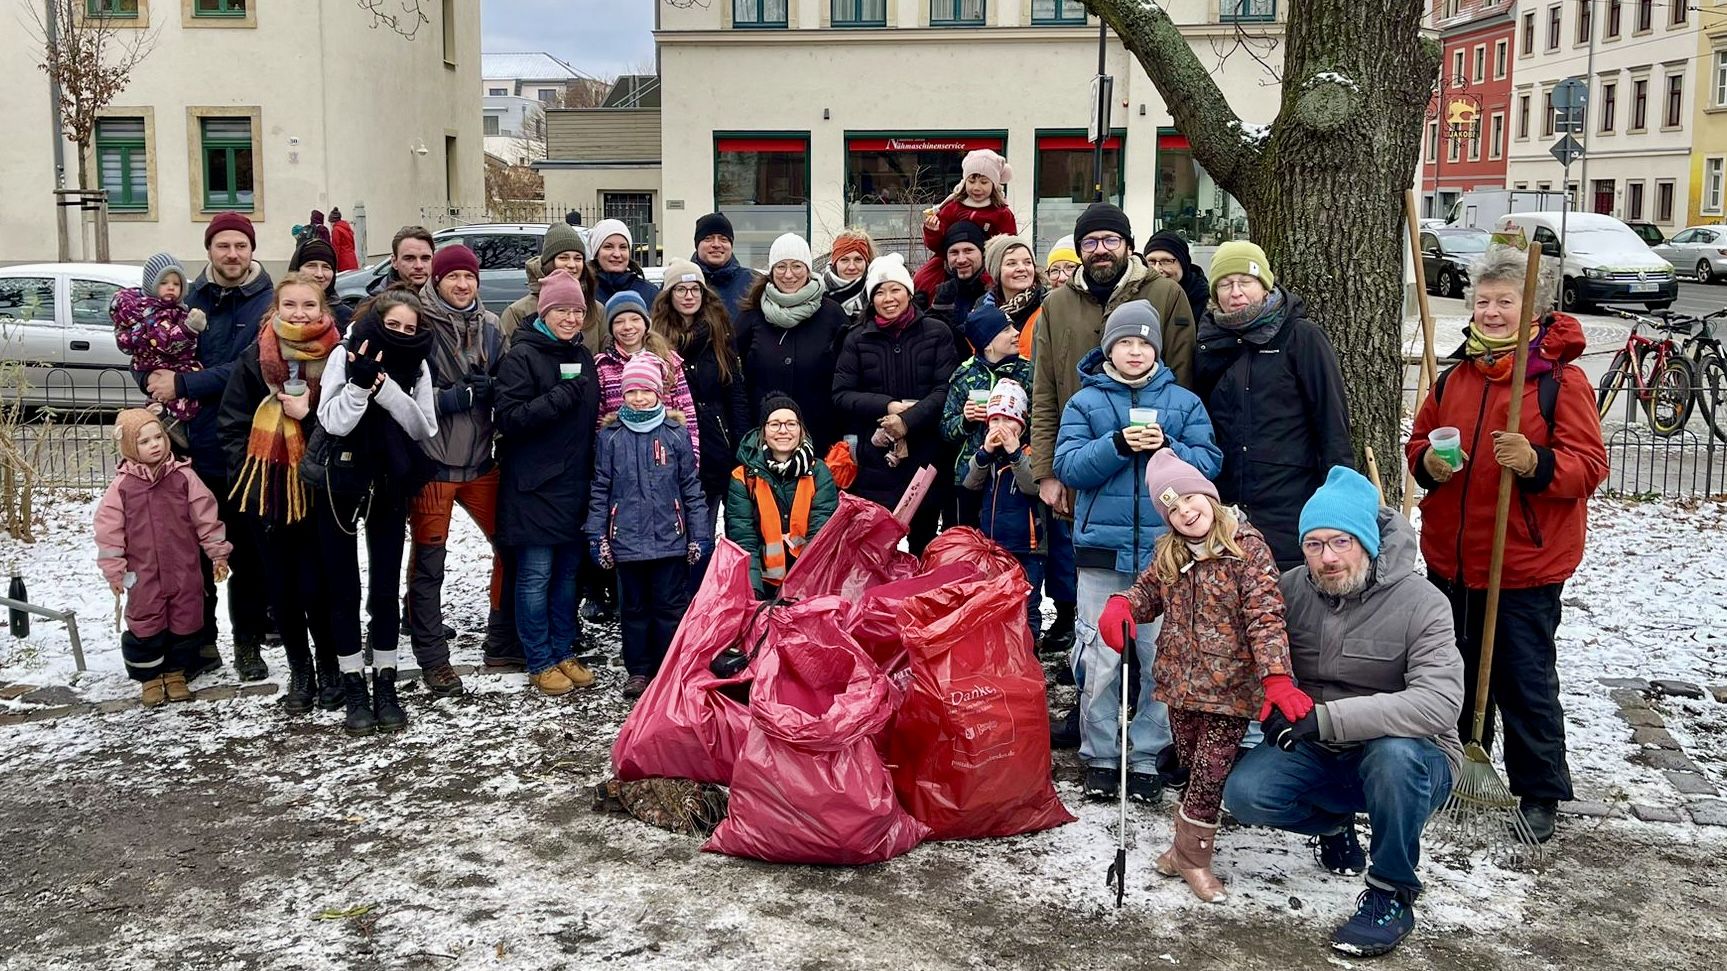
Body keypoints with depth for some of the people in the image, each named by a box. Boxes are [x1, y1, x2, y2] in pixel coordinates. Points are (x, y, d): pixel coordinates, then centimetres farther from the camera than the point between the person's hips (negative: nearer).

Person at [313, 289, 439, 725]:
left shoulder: (416, 365, -2)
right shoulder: (345, 355, -9)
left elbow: (424, 428, -12)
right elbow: (332, 422, -18)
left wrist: (382, 384, -21)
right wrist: (361, 382, -30)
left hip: (389, 486, 2)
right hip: (341, 483, -2)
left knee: (386, 587, 5)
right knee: (343, 587, 4)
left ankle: (385, 686, 13)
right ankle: (352, 685, 13)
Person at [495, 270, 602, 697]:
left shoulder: (583, 354, 12)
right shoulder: (522, 355, -8)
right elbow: (510, 418, -16)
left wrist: (593, 468, 12)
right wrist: (561, 397, -24)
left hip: (576, 482, 6)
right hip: (534, 483, -6)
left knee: (568, 571, 13)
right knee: (536, 574, 0)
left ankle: (563, 653, 24)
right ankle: (540, 662, 10)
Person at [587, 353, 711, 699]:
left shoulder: (675, 435, 0)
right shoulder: (610, 437, 2)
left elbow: (691, 487, 3)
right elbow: (600, 489, 5)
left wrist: (699, 534, 1)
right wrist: (598, 536, 1)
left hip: (670, 539, -1)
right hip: (627, 539, 1)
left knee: (670, 606, 5)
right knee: (633, 607, 11)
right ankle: (638, 671, 22)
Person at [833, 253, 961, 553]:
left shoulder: (937, 333, 3)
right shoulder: (857, 339, 7)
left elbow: (947, 389, -5)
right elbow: (841, 395, 1)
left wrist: (908, 420, -17)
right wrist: (888, 406, -12)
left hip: (925, 458, 0)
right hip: (874, 460, 1)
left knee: (924, 545, 9)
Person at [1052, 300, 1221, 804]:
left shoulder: (1185, 403, 10)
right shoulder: (1084, 402, 7)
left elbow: (1208, 464, 2)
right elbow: (1068, 466, -4)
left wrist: (1166, 447, -15)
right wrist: (1119, 444, -17)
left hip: (1167, 549, 1)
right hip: (1102, 549, -1)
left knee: (1161, 659, 3)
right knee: (1101, 662, 2)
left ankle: (1147, 759, 14)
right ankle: (1100, 756, 14)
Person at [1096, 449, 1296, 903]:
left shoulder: (1248, 548, -13)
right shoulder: (1169, 555, 5)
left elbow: (1266, 617, -19)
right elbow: (1148, 592, 20)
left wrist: (1277, 678, -29)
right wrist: (1120, 604, -5)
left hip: (1229, 687, -5)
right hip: (1180, 682, 5)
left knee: (1209, 774, 0)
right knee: (1190, 765, 15)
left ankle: (1192, 856, 15)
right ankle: (1191, 841, 31)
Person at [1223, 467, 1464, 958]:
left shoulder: (1421, 603, -18)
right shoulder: (1291, 590, -4)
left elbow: (1439, 703, -32)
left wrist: (1326, 718, -39)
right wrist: (1274, 704, -16)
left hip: (1409, 759, -4)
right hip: (1318, 754, 4)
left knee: (1394, 754, -38)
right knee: (1245, 795, -21)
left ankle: (1393, 893, -13)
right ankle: (1334, 821, 13)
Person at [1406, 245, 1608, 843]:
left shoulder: (1561, 380, -10)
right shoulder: (1455, 377, 7)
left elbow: (1589, 466, -13)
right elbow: (1420, 440, 15)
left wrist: (1536, 463, -31)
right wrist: (1427, 462, -8)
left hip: (1524, 568, -5)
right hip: (1451, 560, 6)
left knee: (1526, 681, 3)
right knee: (1459, 674, 18)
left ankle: (1540, 792, 18)